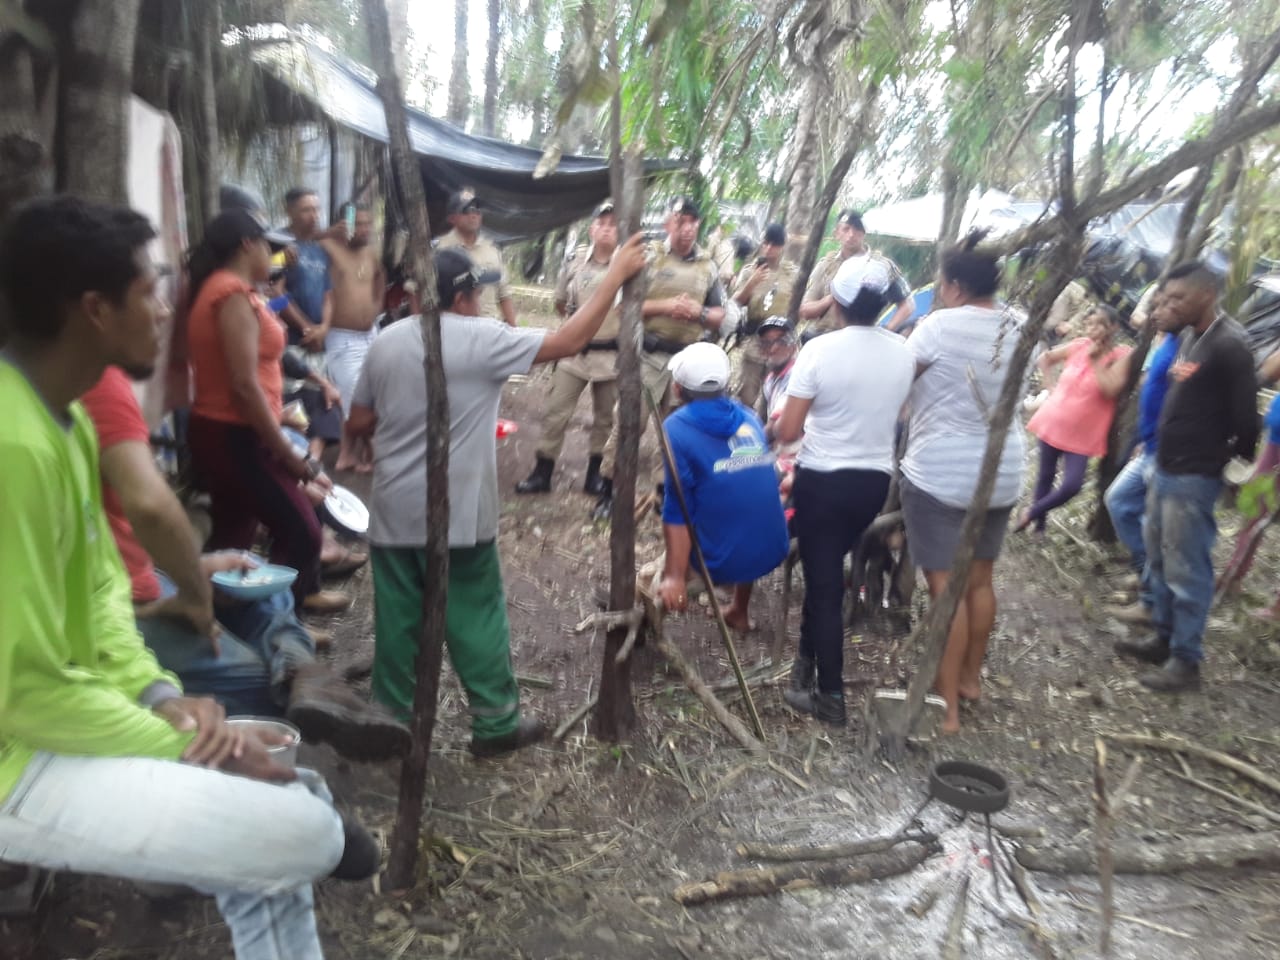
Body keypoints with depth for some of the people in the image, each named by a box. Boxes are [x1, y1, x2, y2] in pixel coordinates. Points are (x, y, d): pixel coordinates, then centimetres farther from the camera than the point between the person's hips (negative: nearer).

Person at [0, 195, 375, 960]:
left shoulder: (65, 418, 5)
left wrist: (161, 695, -3)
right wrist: (186, 748, -14)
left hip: (65, 717, 10)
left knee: (285, 789, 12)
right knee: (299, 829, -14)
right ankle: (324, 840, 22)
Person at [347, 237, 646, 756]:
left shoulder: (386, 342, 5)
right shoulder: (481, 338, -11)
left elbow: (358, 424, 10)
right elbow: (567, 342, -10)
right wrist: (615, 275, -4)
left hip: (394, 512, 5)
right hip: (457, 517, -5)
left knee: (399, 619, 14)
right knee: (475, 619, 7)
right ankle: (496, 722, 19)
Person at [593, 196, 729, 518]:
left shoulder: (708, 267, 10)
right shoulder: (649, 257, -1)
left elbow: (720, 317, 12)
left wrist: (699, 313, -10)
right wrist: (664, 306, -18)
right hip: (648, 355, -4)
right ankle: (607, 489, 7)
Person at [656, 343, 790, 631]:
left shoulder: (677, 428, -8)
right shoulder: (747, 416, 8)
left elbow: (677, 511, -13)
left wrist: (674, 576, -11)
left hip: (721, 560, -4)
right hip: (772, 550, 5)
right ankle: (739, 612, 43)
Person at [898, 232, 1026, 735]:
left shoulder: (941, 325, -16)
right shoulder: (1019, 328, 4)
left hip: (940, 473, -7)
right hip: (1001, 471, 7)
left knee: (946, 587, -3)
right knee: (980, 580, 19)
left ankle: (947, 707, 2)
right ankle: (971, 678, 36)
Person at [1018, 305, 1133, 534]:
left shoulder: (1121, 355, -11)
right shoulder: (1079, 345, -1)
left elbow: (1110, 390, -26)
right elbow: (1044, 358, 13)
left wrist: (1095, 359, -20)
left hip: (1082, 434, -3)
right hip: (1053, 423, 3)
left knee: (1072, 486, -13)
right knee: (1045, 476, 13)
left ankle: (1032, 513, 9)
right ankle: (1040, 524, 28)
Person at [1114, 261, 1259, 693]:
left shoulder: (1229, 346, -17)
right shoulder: (1187, 336, 10)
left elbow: (1244, 414, -16)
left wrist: (1236, 460, -3)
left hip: (1195, 477, -9)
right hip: (1165, 468, 9)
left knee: (1186, 569, -2)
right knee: (1159, 562, 17)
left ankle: (1186, 661, 9)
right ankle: (1165, 640, 30)